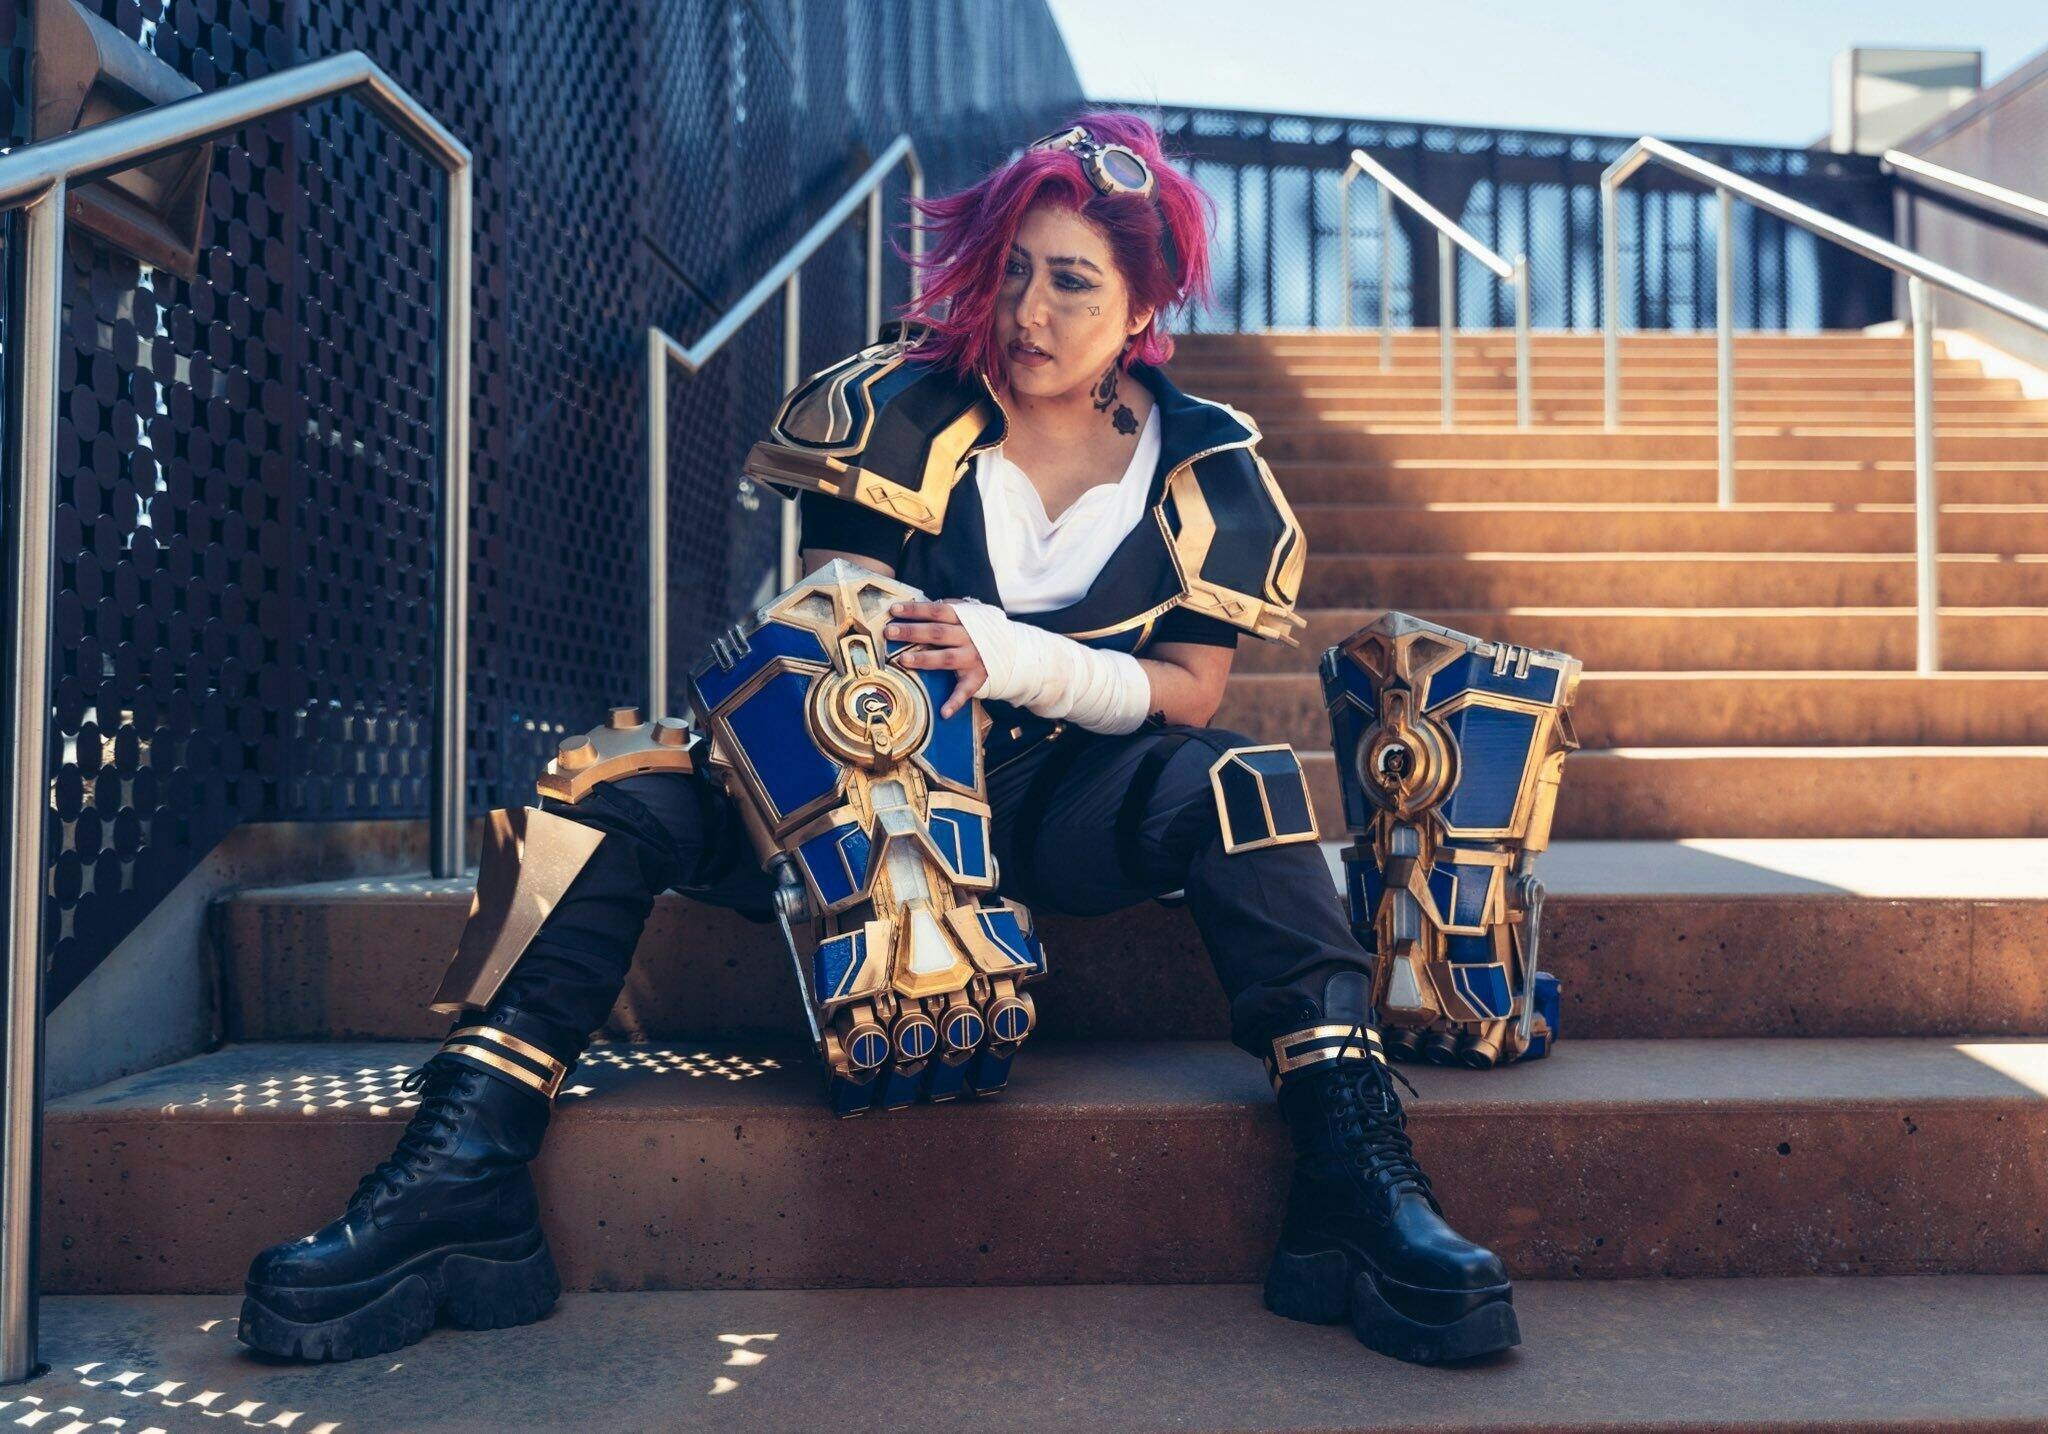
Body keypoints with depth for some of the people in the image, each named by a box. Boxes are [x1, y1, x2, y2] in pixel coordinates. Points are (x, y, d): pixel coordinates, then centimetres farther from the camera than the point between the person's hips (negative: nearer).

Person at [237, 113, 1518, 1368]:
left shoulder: (1205, 464, 1)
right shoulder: (903, 410, 0)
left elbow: (1191, 692, -4)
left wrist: (1026, 662, -22)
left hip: (1060, 801, 0)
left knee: (1235, 782, -32)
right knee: (613, 789, -21)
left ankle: (1359, 1176, -37)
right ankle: (465, 1173, -27)